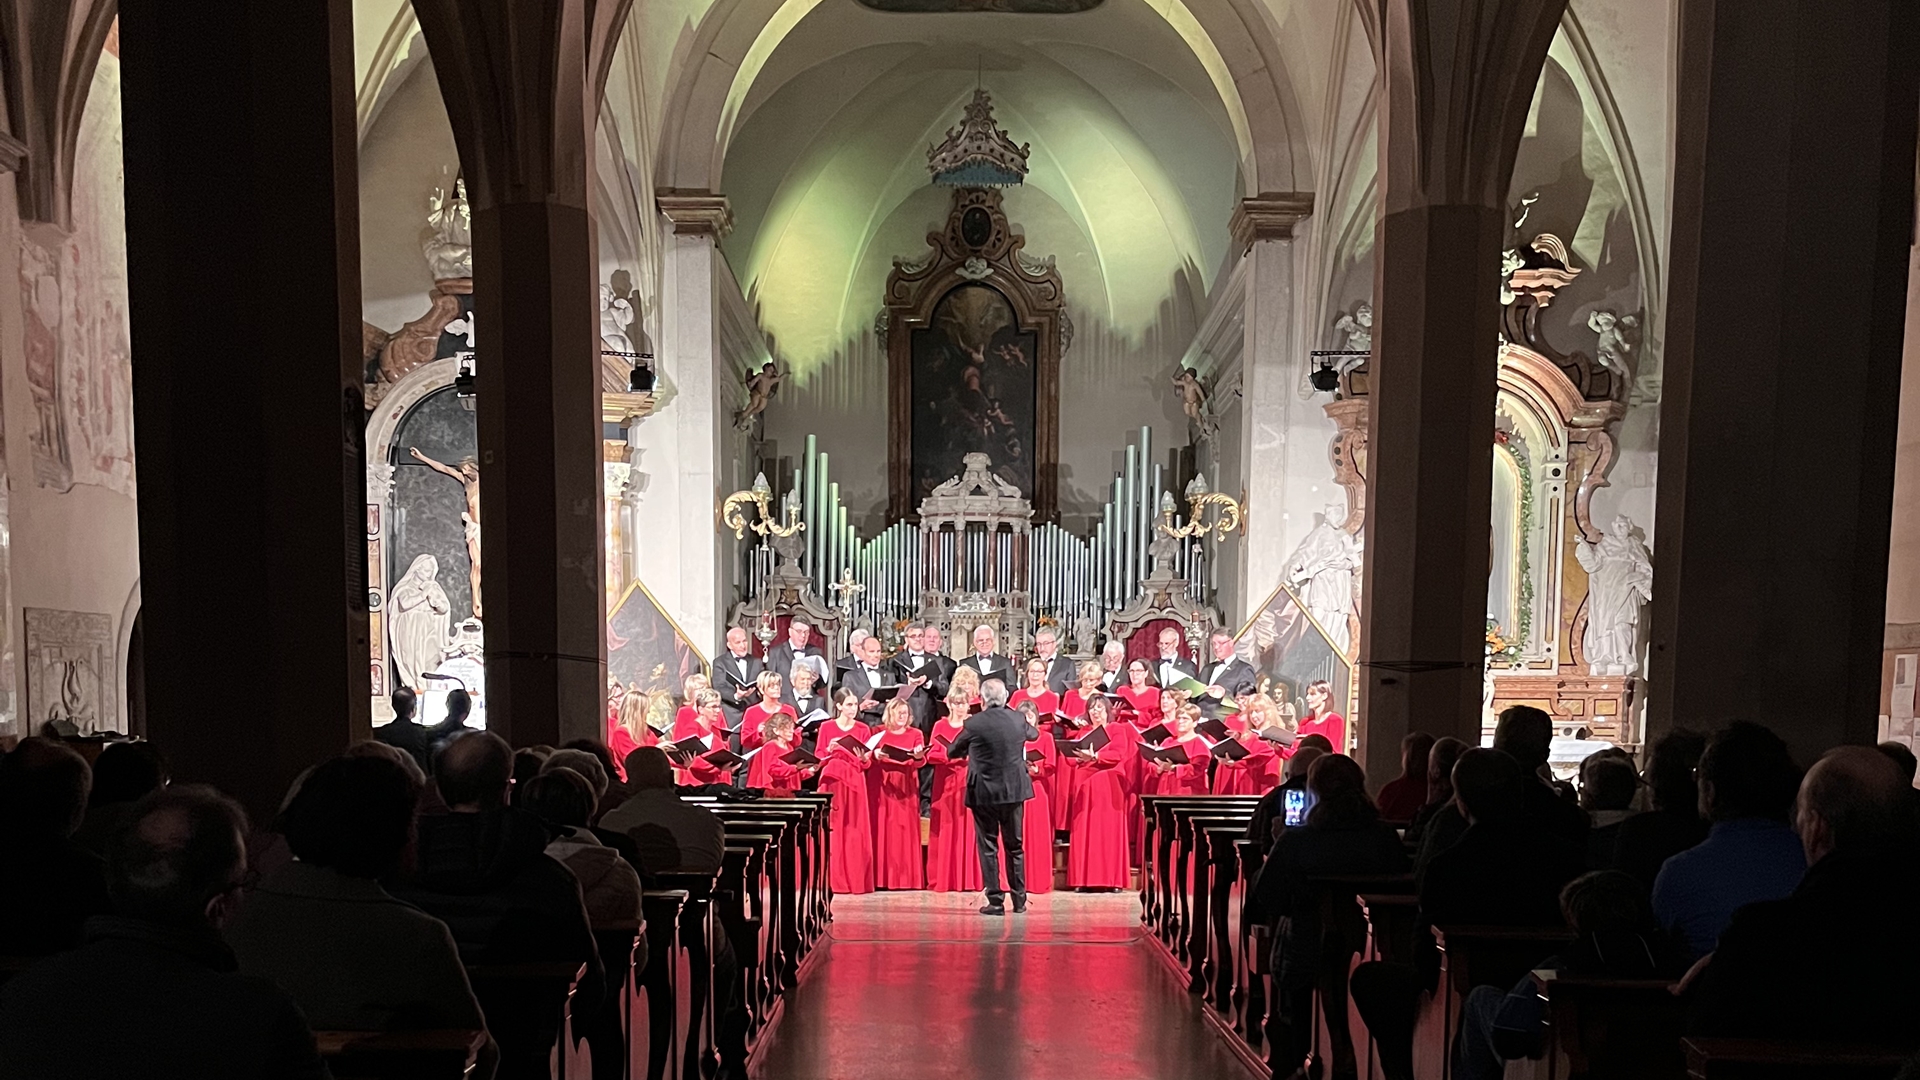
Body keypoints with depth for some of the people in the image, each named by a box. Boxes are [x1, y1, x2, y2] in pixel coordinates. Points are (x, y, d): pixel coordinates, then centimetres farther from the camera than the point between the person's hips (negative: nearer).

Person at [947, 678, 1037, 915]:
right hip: (1015, 789, 3)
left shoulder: (975, 723, -12)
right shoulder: (1018, 719, -3)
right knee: (1015, 846, 14)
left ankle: (995, 901, 4)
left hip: (984, 791, -3)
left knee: (988, 847, 6)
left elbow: (952, 752, 1)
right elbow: (1033, 734, 20)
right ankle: (1019, 900, 19)